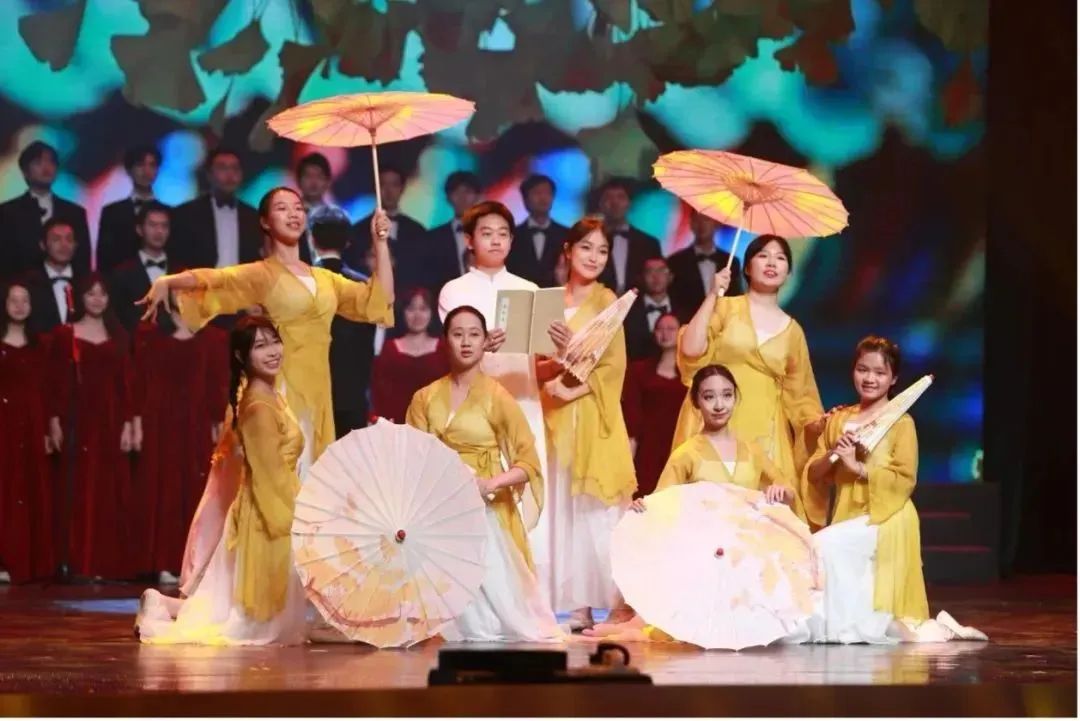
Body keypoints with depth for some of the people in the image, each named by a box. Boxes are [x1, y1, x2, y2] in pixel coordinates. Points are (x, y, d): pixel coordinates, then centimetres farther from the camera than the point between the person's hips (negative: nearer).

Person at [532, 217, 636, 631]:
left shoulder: (606, 302, 3)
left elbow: (613, 366, -4)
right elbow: (537, 367, 9)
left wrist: (574, 390, -17)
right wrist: (560, 361, -12)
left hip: (591, 417, -3)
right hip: (554, 418, 3)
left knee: (589, 511, -5)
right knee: (554, 509, 0)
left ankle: (587, 603, -5)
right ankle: (552, 601, 0)